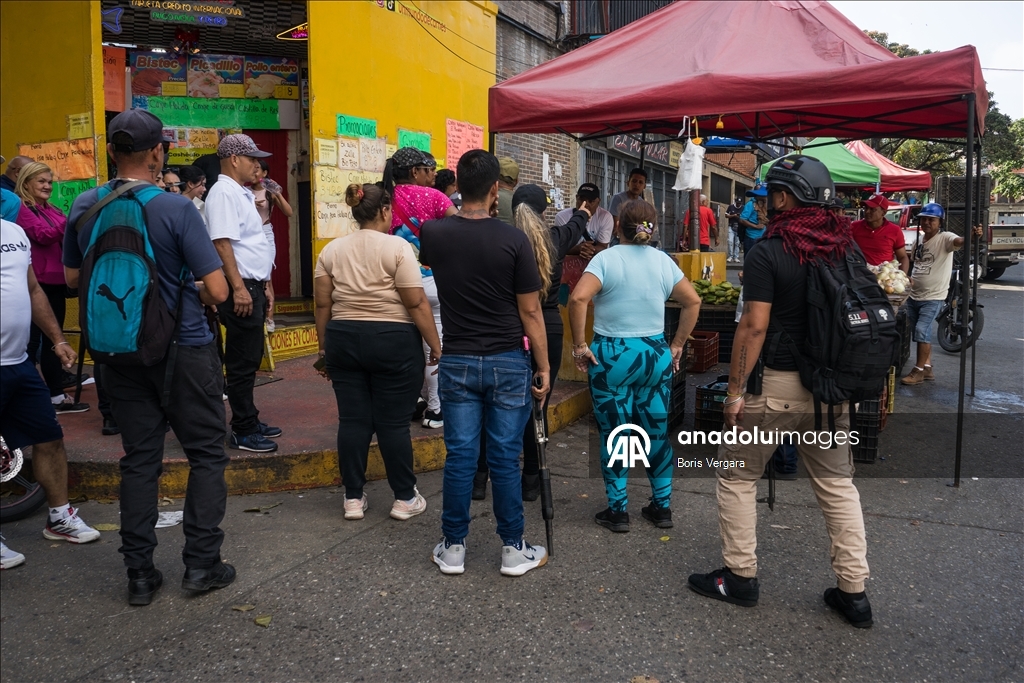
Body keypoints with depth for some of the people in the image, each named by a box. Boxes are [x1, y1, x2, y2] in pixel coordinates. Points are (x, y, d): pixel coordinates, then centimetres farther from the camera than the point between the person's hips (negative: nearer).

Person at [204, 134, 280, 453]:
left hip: (252, 286, 10)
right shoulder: (223, 193, -13)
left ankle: (248, 421, 26)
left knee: (250, 360, 16)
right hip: (240, 288, -10)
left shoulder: (241, 194, 17)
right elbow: (222, 243, -22)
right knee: (242, 363, -3)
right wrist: (238, 288, -26)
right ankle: (243, 432, 5)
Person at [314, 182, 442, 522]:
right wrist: (436, 346, -6)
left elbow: (322, 304, 6)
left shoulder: (331, 250, 5)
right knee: (393, 422, 2)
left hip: (344, 340, 4)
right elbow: (417, 303, -13)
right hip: (392, 342, -4)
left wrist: (325, 347, 15)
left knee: (353, 420, 9)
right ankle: (404, 498, 12)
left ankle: (353, 498, 15)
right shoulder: (397, 247, -9)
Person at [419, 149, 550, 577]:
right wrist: (544, 367, 1)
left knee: (460, 456, 8)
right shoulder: (513, 240, -11)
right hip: (507, 363, -2)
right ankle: (513, 550, 17)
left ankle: (453, 548, 19)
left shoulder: (434, 234, -3)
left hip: (457, 361, 2)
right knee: (505, 458, 5)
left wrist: (468, 217, 25)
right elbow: (530, 312, -8)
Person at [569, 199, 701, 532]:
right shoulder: (664, 261, 5)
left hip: (612, 355, -4)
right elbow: (693, 301, 9)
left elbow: (578, 298, -22)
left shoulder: (606, 258, -8)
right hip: (656, 353, 4)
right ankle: (663, 506, 22)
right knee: (658, 431, 13)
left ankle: (618, 510, 13)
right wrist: (677, 345, 14)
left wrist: (580, 345, -14)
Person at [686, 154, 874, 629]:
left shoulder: (767, 254, -13)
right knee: (837, 483, 13)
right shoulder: (846, 248, 6)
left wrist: (734, 390, -12)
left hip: (777, 385, -6)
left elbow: (754, 327, -18)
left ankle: (740, 577, 17)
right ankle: (853, 591, 17)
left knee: (737, 475, 10)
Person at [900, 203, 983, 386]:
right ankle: (927, 369, 24)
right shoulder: (919, 238, 8)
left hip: (934, 297, -7)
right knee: (922, 334, 13)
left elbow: (959, 241, -36)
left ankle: (919, 370, -3)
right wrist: (909, 278, 4)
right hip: (914, 295, 7)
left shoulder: (945, 238, -13)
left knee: (921, 331, -16)